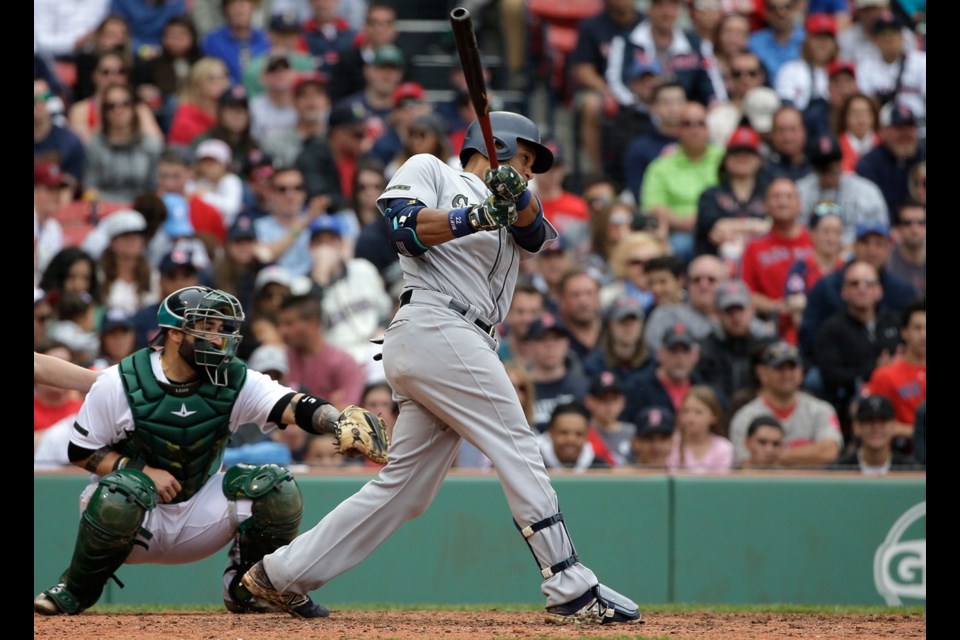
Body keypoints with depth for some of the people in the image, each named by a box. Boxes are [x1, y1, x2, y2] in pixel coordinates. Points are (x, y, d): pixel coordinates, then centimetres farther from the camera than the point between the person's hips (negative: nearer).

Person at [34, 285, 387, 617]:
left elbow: (295, 407, -26)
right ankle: (75, 591, -12)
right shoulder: (119, 383, -15)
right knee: (123, 489, -39)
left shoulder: (235, 382, -10)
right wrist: (143, 472, -23)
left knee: (277, 489, -17)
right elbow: (80, 452, -8)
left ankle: (246, 588, 8)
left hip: (199, 513, 3)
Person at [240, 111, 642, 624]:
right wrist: (477, 218, -21)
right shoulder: (430, 171, 11)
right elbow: (406, 227, -8)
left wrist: (515, 197, -16)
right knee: (517, 448, -13)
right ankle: (571, 591, -16)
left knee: (405, 487, 7)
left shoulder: (510, 214, 30)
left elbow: (535, 231, 6)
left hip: (466, 346, 8)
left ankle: (281, 573, 12)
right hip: (433, 326, -8)